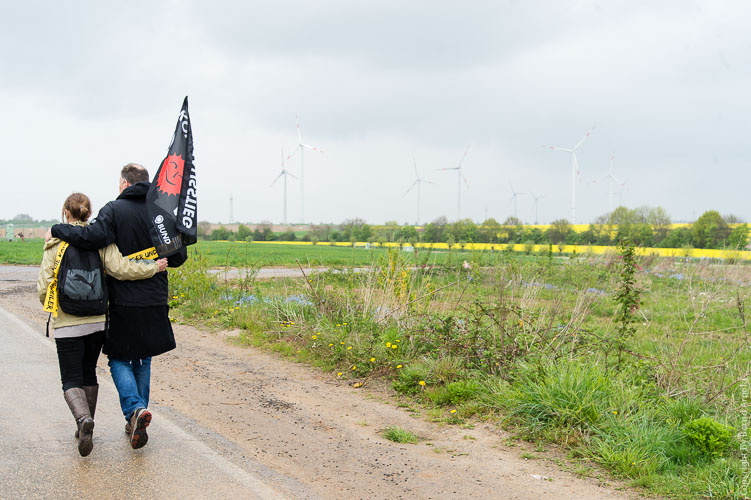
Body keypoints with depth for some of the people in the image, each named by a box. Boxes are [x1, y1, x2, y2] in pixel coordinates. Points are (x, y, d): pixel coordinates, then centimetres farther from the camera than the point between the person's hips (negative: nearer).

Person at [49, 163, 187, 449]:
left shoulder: (115, 210, -8)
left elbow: (95, 236, -25)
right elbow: (179, 256, 3)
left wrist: (57, 230, -10)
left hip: (123, 303, -4)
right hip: (155, 302, 4)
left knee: (119, 359, 8)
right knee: (142, 360, 16)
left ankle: (135, 408, -15)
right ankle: (136, 423, 19)